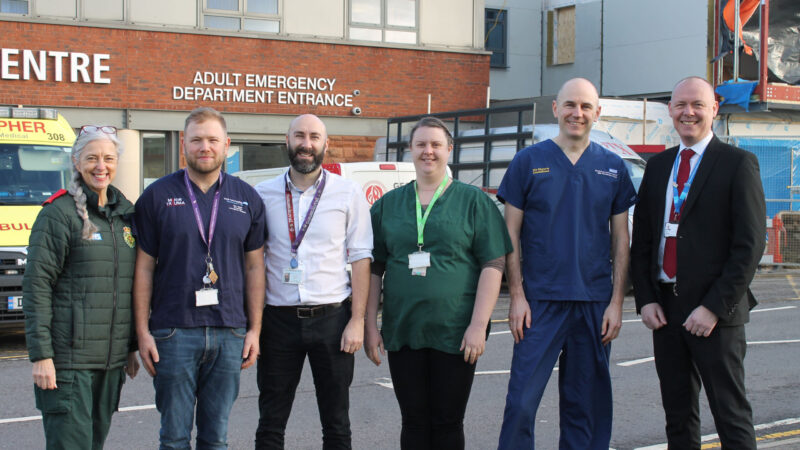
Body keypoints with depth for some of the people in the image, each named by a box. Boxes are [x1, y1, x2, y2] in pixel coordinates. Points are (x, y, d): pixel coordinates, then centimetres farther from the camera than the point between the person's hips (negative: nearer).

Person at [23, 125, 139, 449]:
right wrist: (40, 355, -16)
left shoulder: (125, 214, 13)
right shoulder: (59, 213, -6)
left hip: (112, 359, 6)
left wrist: (131, 347, 16)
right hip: (68, 359, -6)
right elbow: (36, 286, -10)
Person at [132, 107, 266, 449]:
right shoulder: (157, 196, 1)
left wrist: (254, 330, 3)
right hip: (173, 332, -2)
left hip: (229, 333, 2)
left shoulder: (247, 199, 7)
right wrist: (143, 331, -4)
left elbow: (254, 267, 9)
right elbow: (144, 267, 2)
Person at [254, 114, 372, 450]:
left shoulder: (348, 193, 0)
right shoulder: (264, 194, 4)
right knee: (271, 422, 9)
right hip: (279, 319, 1)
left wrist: (357, 320, -7)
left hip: (332, 317, -1)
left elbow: (360, 258, -1)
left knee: (336, 422, 8)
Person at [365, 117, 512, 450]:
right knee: (414, 422, 8)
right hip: (402, 333, 3)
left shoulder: (474, 201, 2)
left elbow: (493, 265, -4)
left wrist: (479, 325, -12)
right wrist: (370, 325, 3)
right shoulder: (389, 204, 10)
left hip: (455, 334, -2)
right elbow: (374, 268, 10)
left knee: (448, 422, 5)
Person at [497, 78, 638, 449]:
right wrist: (517, 296, -6)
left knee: (586, 404, 9)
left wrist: (616, 301, 1)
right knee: (522, 401, -5)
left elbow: (620, 239, 8)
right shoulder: (528, 161, 2)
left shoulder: (613, 168, 7)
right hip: (540, 302, -2)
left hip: (595, 303, 2)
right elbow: (511, 234, 1)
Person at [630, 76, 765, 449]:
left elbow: (750, 244, -10)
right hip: (664, 308, 5)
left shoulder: (738, 163, -4)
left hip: (715, 312, -5)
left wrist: (714, 307, -15)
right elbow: (641, 239, 13)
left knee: (731, 416, 1)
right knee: (678, 415, 12)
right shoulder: (658, 165, 12)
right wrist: (645, 299, 1)